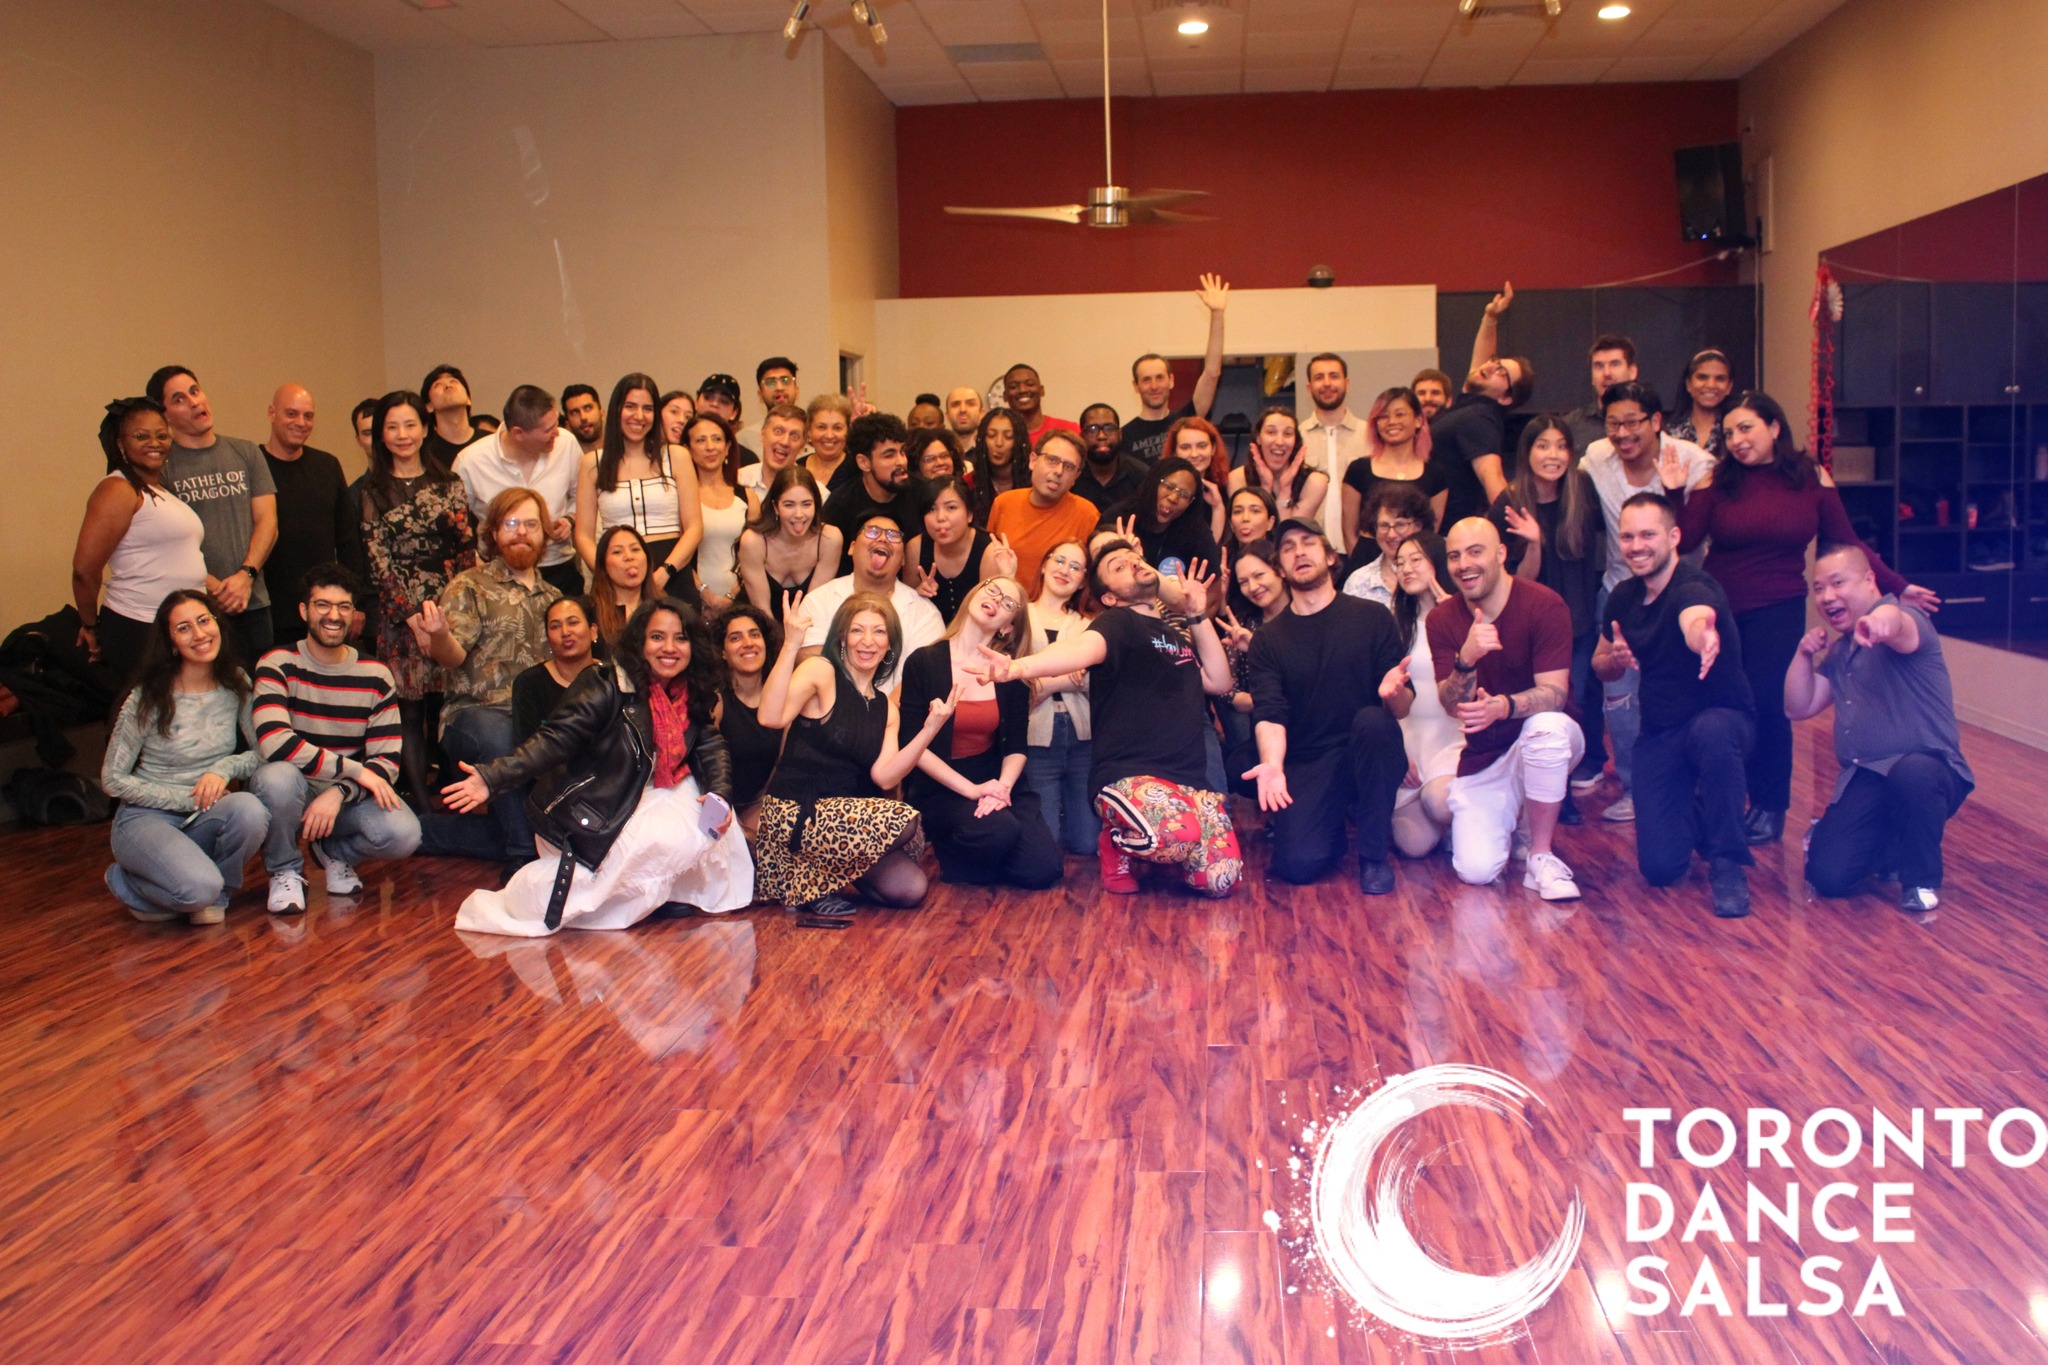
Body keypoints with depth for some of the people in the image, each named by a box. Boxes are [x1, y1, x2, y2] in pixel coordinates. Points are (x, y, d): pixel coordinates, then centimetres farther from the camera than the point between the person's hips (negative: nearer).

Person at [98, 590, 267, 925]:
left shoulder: (235, 685, 0)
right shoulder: (149, 698, -11)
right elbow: (113, 780, -7)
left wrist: (225, 768, -18)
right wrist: (187, 798, -14)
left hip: (206, 815, 3)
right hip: (147, 818, -3)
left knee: (250, 811, -33)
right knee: (199, 889, -31)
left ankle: (214, 894, -4)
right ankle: (126, 881, 5)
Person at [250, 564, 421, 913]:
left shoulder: (376, 676, 0)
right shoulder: (278, 665, -9)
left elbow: (387, 761, -6)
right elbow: (275, 742, -25)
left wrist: (338, 793, -25)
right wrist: (354, 769, -25)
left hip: (350, 794, 2)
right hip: (296, 791, -2)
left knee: (404, 834, -28)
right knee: (277, 776, -37)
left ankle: (336, 853, 10)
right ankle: (285, 870, -5)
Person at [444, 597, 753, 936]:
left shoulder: (690, 699, 4)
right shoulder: (608, 686, -15)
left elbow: (712, 749, 2)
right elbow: (556, 739, -22)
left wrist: (720, 796, -19)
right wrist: (492, 779, -35)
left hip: (645, 802, 6)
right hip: (590, 825, -6)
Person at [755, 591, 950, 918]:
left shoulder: (886, 706, 14)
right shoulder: (820, 671, -5)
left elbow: (884, 776, -2)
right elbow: (772, 717, -25)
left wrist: (930, 729, -10)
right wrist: (791, 645, -30)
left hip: (844, 817, 7)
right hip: (796, 814, -7)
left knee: (910, 889, -11)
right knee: (903, 821, -26)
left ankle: (824, 876, 10)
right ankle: (818, 882, -7)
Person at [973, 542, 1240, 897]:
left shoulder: (1177, 632, 22)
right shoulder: (1119, 623, -3)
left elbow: (1218, 682, 18)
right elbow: (1082, 648, -25)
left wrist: (1199, 616, 14)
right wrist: (1020, 666, -48)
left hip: (1193, 781, 7)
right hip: (1131, 778, -7)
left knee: (1221, 880, -9)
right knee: (1180, 837, -36)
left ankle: (1149, 847, 19)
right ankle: (1118, 844, -2)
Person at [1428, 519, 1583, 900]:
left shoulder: (1544, 605, -16)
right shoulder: (1442, 619, -4)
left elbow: (1554, 693, -22)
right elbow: (1451, 704, -12)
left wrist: (1503, 707, -44)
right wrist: (1466, 659, -33)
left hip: (1543, 743, -3)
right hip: (1484, 757, 3)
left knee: (1546, 725, -40)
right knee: (1476, 871, -15)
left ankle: (1541, 858, -21)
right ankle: (1511, 818, 23)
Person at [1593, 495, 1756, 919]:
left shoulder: (1693, 588, -21)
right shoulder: (1623, 597, 0)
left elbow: (1696, 620, -48)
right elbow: (1600, 665, 15)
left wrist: (1706, 637, -73)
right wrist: (1616, 659, -10)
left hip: (1723, 719, -5)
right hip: (1660, 734, 5)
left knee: (1711, 732, -44)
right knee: (1660, 868, -8)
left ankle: (1728, 865, -23)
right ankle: (1694, 814, 29)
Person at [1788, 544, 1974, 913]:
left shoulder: (1908, 616, -7)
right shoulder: (1838, 653, 17)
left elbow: (1898, 625, -34)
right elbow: (1798, 708, 16)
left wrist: (1881, 621, -59)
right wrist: (1804, 655, 2)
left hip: (1930, 768, -6)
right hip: (1863, 782, 6)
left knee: (1912, 773, -43)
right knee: (1828, 877, -13)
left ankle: (1921, 878, -15)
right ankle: (1889, 849, 21)